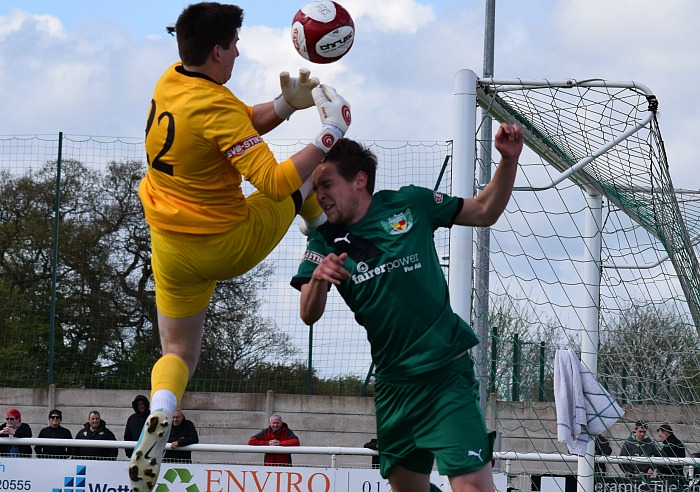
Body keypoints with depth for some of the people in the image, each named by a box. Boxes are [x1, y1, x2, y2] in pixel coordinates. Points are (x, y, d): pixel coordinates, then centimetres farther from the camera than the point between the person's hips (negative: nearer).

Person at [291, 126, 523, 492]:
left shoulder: (409, 203, -2)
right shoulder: (324, 241, 4)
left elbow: (484, 212, 8)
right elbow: (309, 316, -6)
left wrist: (508, 160, -7)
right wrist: (318, 279, -27)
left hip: (446, 373, -4)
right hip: (391, 382, 4)